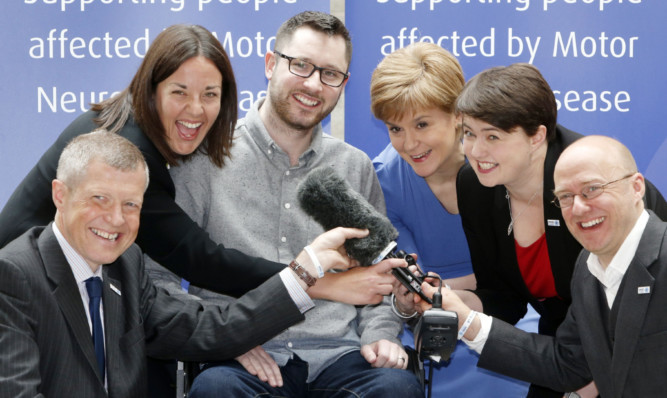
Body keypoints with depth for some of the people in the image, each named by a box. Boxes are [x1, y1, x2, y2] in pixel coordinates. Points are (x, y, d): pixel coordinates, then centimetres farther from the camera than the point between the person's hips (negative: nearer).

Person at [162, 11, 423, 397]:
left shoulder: (356, 167, 15)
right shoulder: (207, 158, 4)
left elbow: (377, 274, 22)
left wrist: (379, 335, 3)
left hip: (337, 355, 3)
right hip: (240, 358, -3)